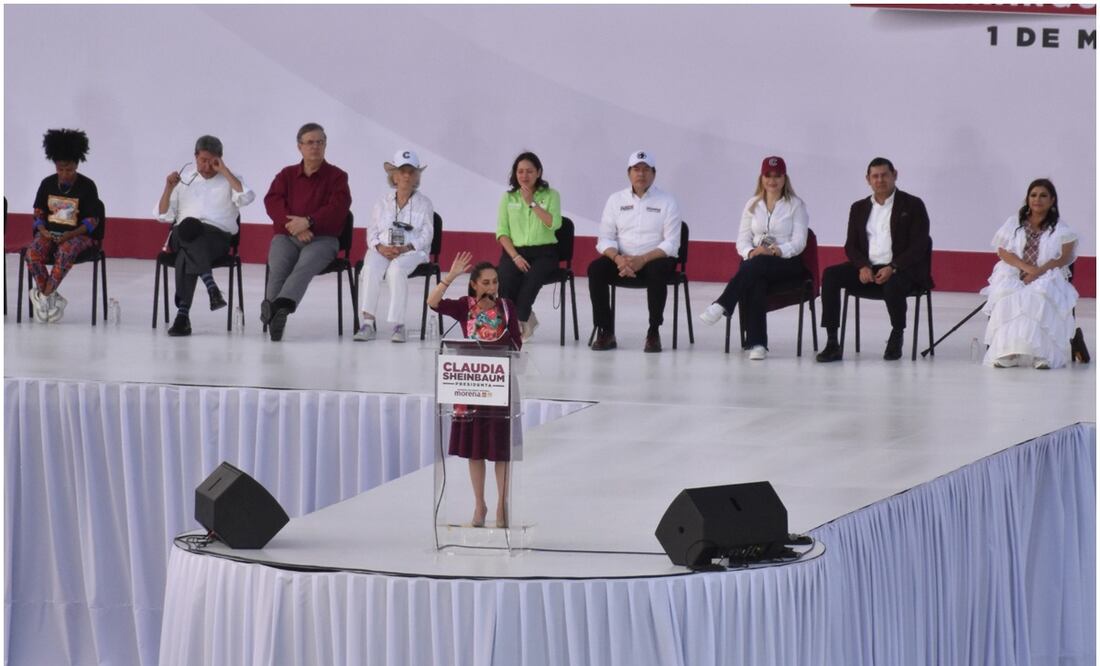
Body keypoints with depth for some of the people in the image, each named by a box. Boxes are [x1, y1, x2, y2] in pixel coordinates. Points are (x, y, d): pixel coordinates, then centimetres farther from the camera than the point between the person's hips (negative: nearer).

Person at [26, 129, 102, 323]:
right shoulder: (47, 184, 6)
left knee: (66, 251, -40)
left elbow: (92, 220, -4)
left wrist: (71, 234, -19)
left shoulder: (87, 186, -3)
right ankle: (52, 298, -22)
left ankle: (44, 295, -31)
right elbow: (38, 212, 13)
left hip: (77, 234, -3)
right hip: (49, 232, 3)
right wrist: (42, 230, -9)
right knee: (32, 252, -30)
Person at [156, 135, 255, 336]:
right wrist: (168, 188, 2)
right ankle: (211, 286, -53)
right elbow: (164, 215, 19)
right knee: (188, 226, -39)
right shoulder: (184, 178, 24)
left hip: (218, 237, -1)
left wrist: (224, 171, -3)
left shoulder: (229, 180, 18)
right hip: (182, 236, 1)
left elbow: (246, 197, -7)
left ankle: (183, 313, -45)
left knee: (186, 256, -37)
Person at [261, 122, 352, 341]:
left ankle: (279, 306, -59)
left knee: (305, 266, -36)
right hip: (286, 236, 3)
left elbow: (338, 208, -5)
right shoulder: (286, 175, 19)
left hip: (322, 238, -3)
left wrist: (308, 222, -19)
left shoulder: (336, 176, 11)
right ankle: (275, 315, -48)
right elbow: (273, 201, 3)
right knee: (278, 267, -31)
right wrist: (294, 227, -14)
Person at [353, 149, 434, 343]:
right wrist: (380, 247, -11)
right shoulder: (382, 204, 19)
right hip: (382, 249, 2)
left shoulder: (424, 204, 13)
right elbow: (372, 233, 11)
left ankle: (398, 325, -36)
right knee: (370, 269, -33)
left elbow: (426, 236, 3)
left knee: (396, 269, -37)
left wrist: (406, 248, -15)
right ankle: (368, 322, -35)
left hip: (412, 250, -2)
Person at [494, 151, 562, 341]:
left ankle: (518, 323, -24)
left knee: (531, 279, -34)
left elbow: (554, 224, -11)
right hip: (514, 250, 2)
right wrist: (515, 257, -9)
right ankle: (524, 320, -9)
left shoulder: (550, 196, 6)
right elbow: (502, 232, 4)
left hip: (543, 252, -2)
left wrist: (532, 203, -12)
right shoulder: (508, 198, 11)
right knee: (505, 284, -28)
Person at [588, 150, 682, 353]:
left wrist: (642, 260, -23)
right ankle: (605, 331, -21)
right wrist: (617, 258, -18)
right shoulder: (616, 200, 10)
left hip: (654, 259, -3)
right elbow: (605, 239, 4)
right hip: (621, 259, 3)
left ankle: (653, 332, -26)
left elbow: (671, 244, -8)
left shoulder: (667, 202, 1)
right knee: (596, 269, -26)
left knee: (658, 271, -37)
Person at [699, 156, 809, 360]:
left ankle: (721, 305, -47)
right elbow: (742, 239, 9)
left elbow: (799, 243, -4)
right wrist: (751, 252, -15)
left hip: (787, 262, -2)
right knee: (754, 283, -35)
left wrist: (777, 251, -24)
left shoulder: (796, 205, 5)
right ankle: (757, 343, -44)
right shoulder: (753, 204, 16)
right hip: (755, 262, 2)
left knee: (759, 264, -38)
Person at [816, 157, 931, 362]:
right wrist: (863, 266, -10)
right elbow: (851, 245, 12)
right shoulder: (859, 208, 16)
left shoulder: (913, 206, 2)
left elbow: (918, 246, -5)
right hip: (867, 269, 4)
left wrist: (892, 268, -20)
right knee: (830, 274, -23)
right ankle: (832, 343, -25)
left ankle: (897, 336, -8)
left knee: (893, 285, -39)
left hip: (901, 270, -4)